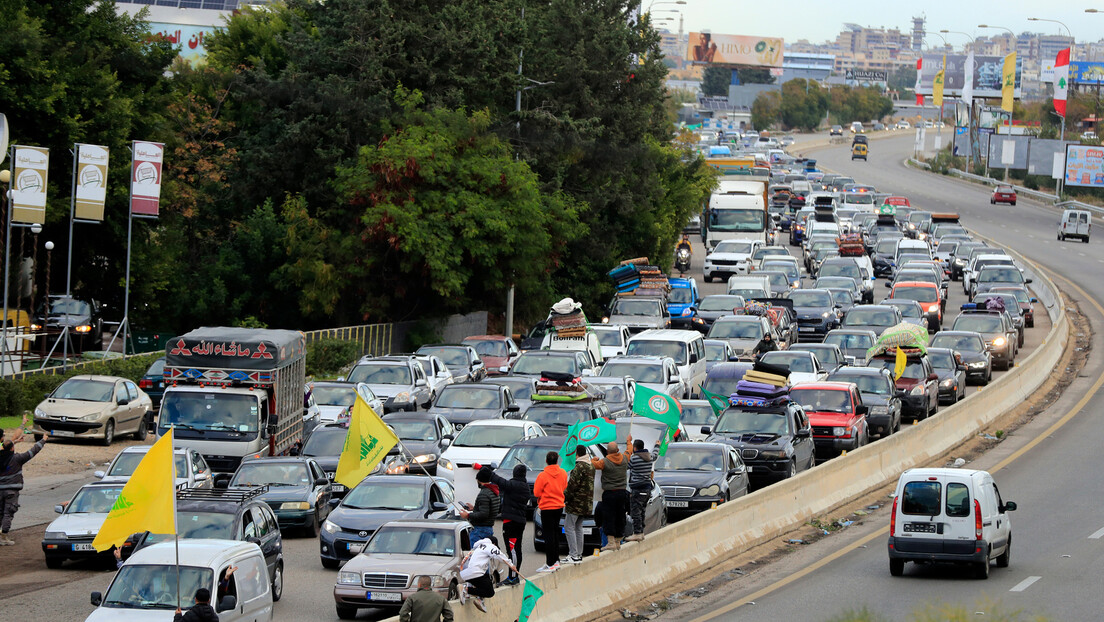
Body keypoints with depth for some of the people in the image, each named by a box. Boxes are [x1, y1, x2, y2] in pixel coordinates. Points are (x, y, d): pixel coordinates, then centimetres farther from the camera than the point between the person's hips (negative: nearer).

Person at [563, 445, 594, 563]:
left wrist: (564, 498, -8)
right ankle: (579, 554, 15)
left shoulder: (579, 466, -16)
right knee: (578, 528, 15)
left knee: (569, 527, -5)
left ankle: (574, 555, -11)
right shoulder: (591, 466, 14)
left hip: (576, 503, -9)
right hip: (586, 503, 9)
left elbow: (572, 485, -19)